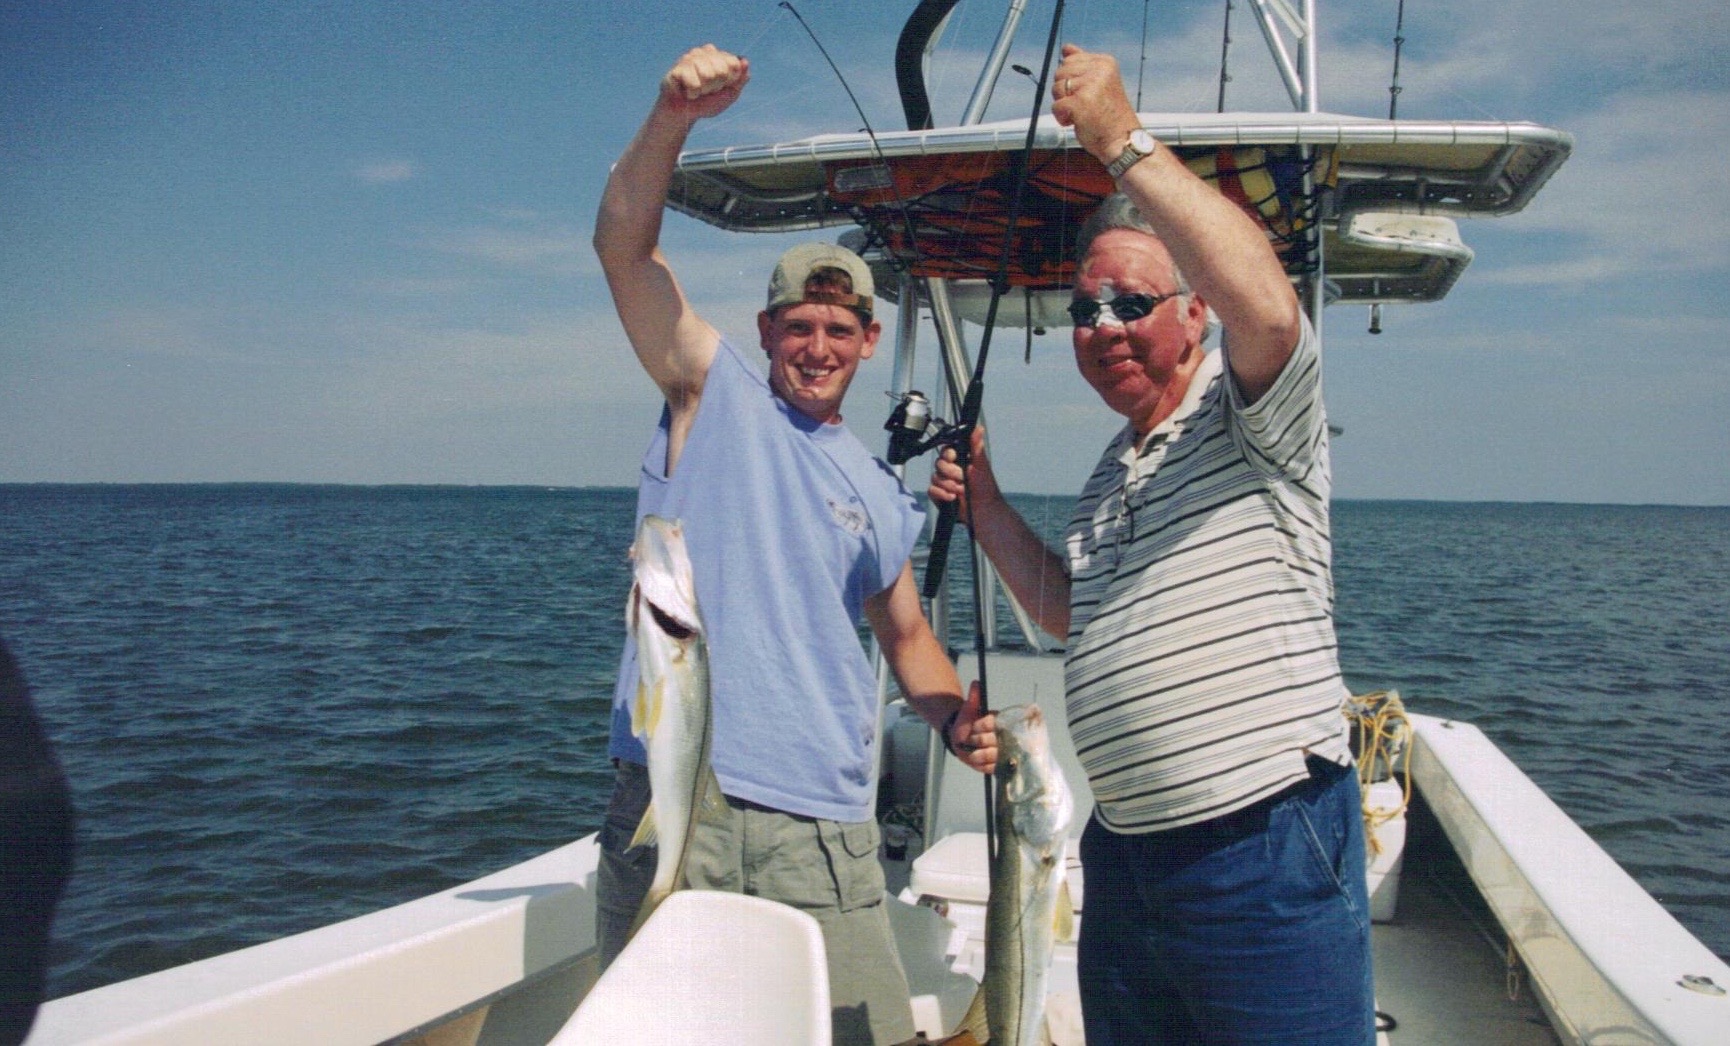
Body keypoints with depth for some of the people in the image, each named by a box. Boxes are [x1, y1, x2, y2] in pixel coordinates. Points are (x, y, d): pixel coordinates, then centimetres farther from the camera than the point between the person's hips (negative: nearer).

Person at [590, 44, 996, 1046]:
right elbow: (625, 243, -7)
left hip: (823, 831, 3)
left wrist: (957, 716, 4)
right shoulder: (714, 392, 5)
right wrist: (674, 115, -21)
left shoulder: (882, 492, 15)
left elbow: (908, 636, 24)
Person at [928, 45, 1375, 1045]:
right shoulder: (1112, 474, 18)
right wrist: (985, 506, 13)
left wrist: (1124, 140, -25)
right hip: (1123, 852, 8)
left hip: (1267, 850, -8)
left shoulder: (1249, 413, -8)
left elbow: (1269, 306, -30)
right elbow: (1066, 608, 27)